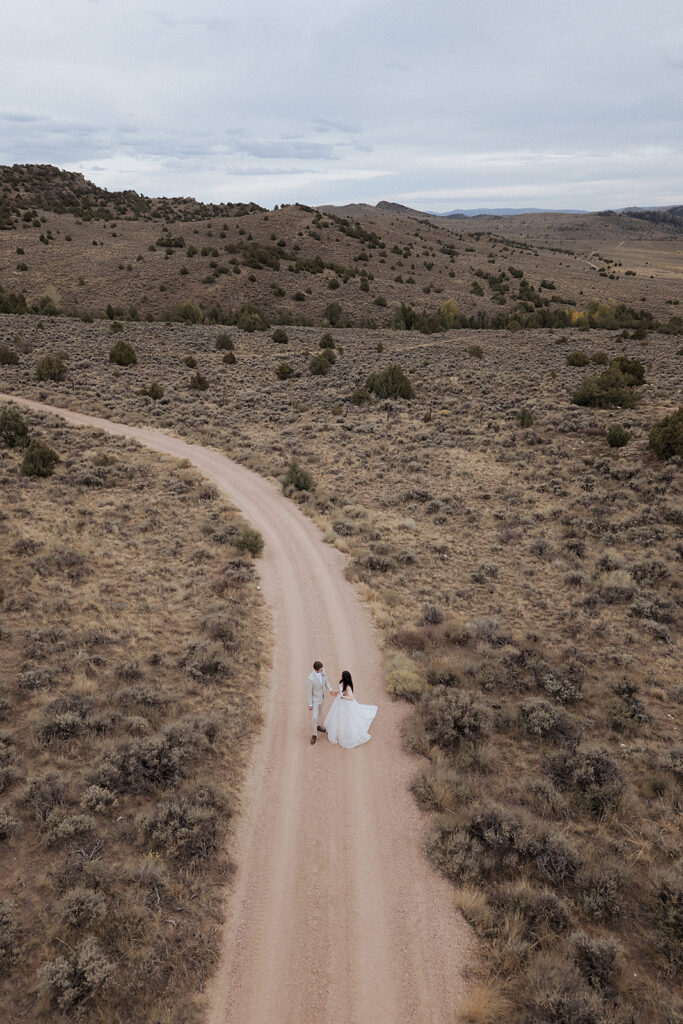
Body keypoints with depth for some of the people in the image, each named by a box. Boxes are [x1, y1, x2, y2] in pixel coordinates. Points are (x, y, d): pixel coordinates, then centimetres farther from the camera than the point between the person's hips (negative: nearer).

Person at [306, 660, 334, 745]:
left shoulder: (322, 670, -22)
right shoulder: (310, 678, -40)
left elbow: (325, 679, 0)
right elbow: (309, 692, -26)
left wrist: (330, 689, -14)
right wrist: (310, 705, -16)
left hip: (321, 696, 6)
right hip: (315, 699, -6)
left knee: (318, 712, 27)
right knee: (315, 717, 1)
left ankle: (316, 726, 52)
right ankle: (315, 734, 24)